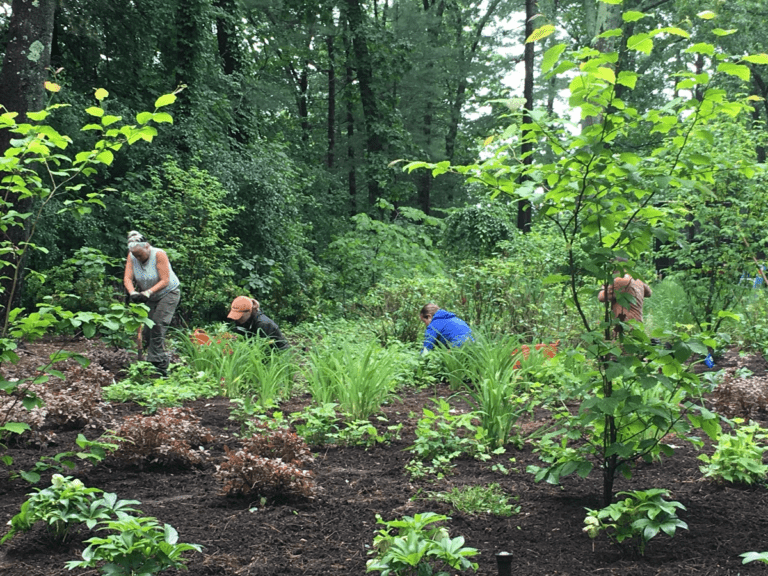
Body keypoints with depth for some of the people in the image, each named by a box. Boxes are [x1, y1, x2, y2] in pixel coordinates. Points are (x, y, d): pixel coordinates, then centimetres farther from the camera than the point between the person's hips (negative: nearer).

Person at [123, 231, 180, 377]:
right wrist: (132, 292, -36)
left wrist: (148, 292, -38)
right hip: (150, 297, 6)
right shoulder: (132, 256, -10)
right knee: (146, 329, -2)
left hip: (168, 293, -6)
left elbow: (165, 281, -27)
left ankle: (159, 367, -17)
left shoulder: (159, 255, -24)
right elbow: (127, 278, -16)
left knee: (158, 326, -18)